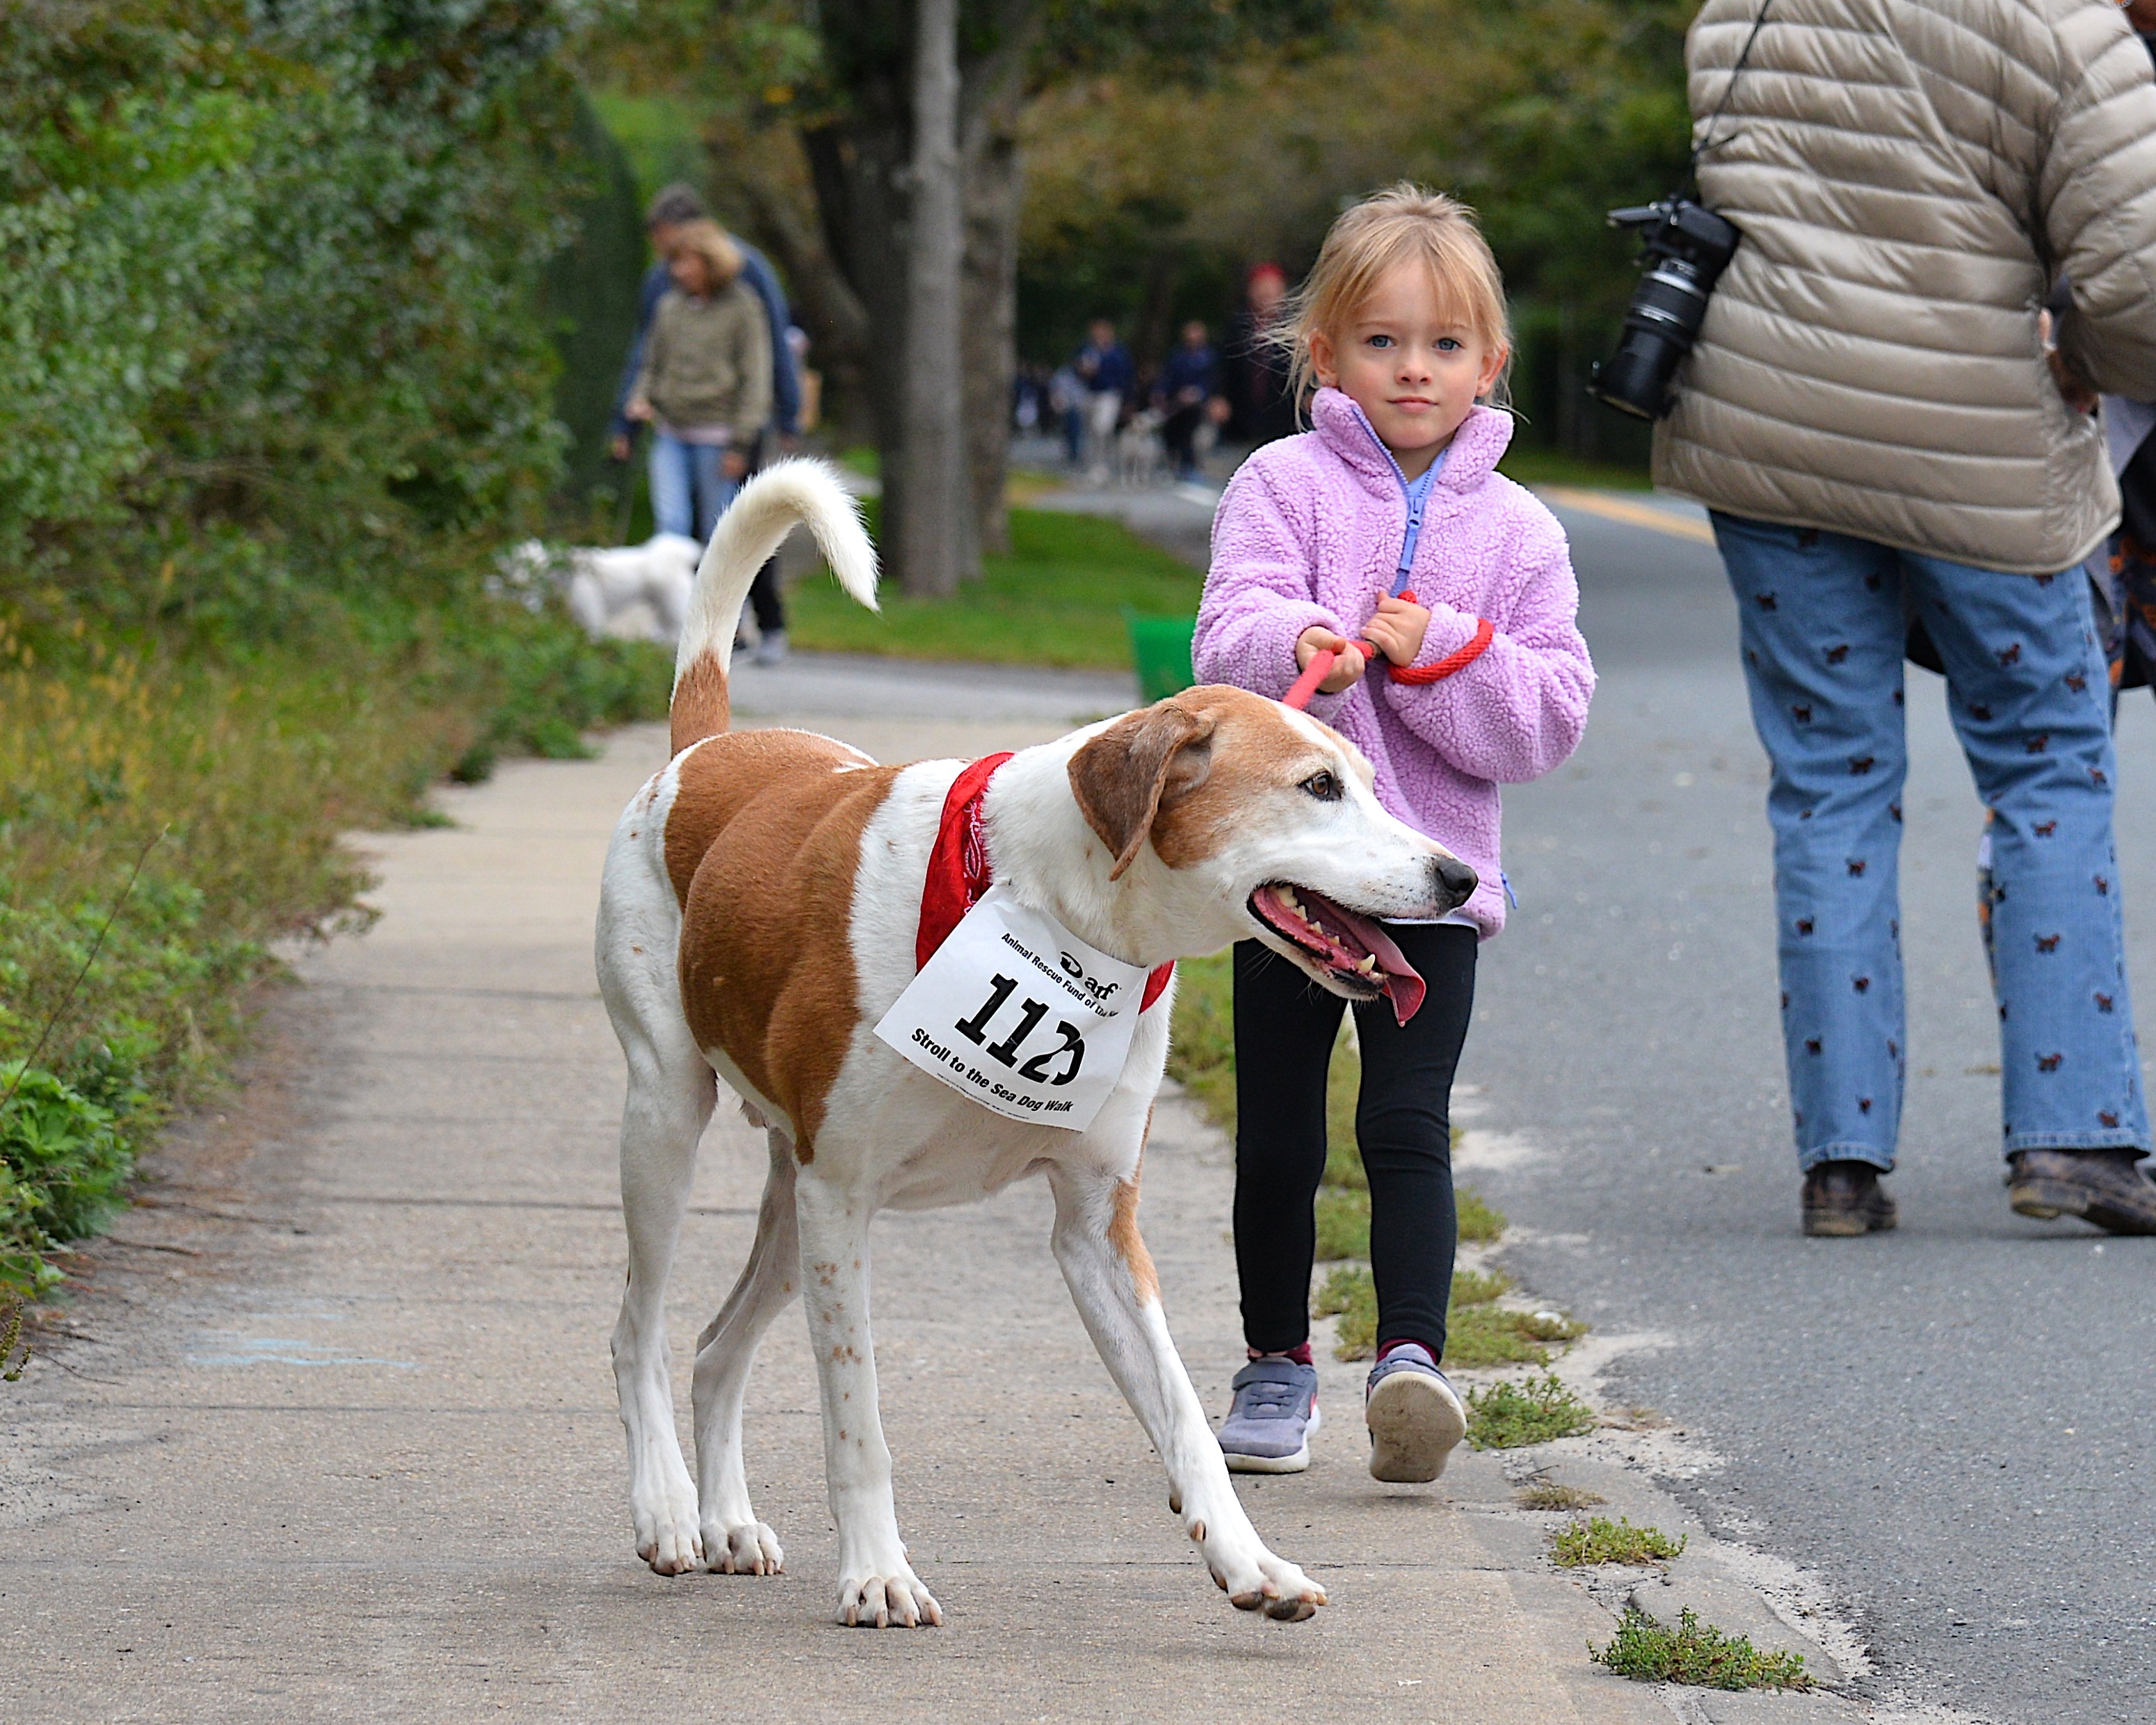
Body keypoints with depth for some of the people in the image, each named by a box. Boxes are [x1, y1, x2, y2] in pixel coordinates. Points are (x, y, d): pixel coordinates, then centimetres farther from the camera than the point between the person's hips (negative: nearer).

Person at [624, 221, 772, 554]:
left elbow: (754, 379, -4)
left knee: (717, 530, 1)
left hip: (717, 433, -4)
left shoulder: (742, 309, -3)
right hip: (671, 433, 4)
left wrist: (740, 443, -8)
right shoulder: (670, 307, 10)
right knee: (671, 522, -6)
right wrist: (641, 399, 1)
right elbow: (653, 364, 22)